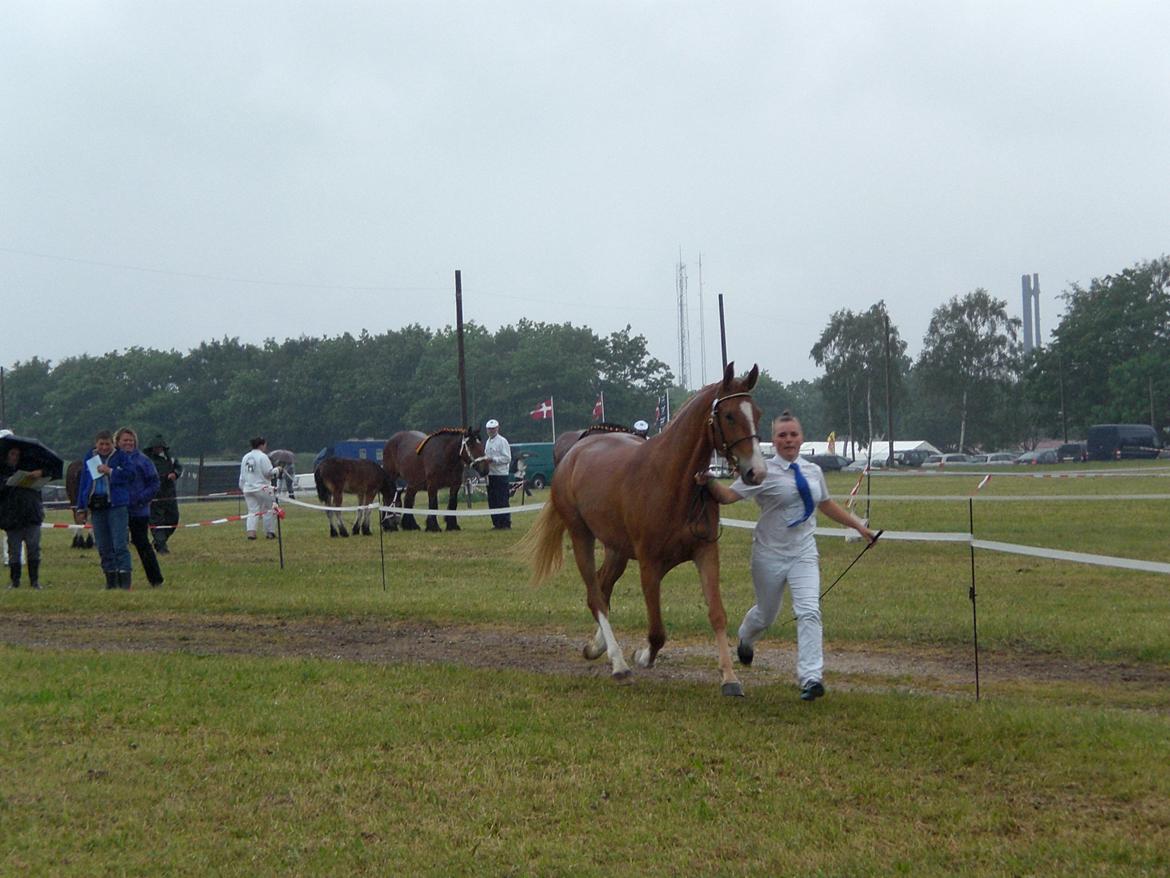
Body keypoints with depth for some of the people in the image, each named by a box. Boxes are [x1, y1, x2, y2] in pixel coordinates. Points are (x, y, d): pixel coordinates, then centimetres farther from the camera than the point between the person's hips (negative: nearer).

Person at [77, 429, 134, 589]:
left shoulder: (121, 457, 1)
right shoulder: (90, 458, 12)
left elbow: (129, 475, -10)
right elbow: (84, 482, 14)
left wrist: (110, 471, -15)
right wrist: (81, 507, 10)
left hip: (117, 505, -5)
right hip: (96, 506, 5)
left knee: (120, 545, -10)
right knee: (103, 547, 7)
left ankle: (124, 581, -12)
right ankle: (111, 581, 14)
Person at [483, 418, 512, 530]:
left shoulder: (502, 441, -8)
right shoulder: (488, 442, 17)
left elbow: (507, 458, -14)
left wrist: (493, 460, -20)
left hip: (500, 474, -8)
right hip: (490, 474, 8)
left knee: (502, 500, -8)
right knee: (492, 501, 9)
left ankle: (506, 523, -6)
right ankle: (496, 523, 15)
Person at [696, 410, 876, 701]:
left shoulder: (813, 471, 6)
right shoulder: (763, 472, -9)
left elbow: (827, 505, 21)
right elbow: (729, 495, -17)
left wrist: (859, 526, 25)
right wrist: (709, 483, -37)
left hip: (804, 552, 3)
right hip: (770, 554, -3)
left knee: (809, 611, -15)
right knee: (766, 614, 13)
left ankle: (811, 677, -17)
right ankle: (745, 639, 50)